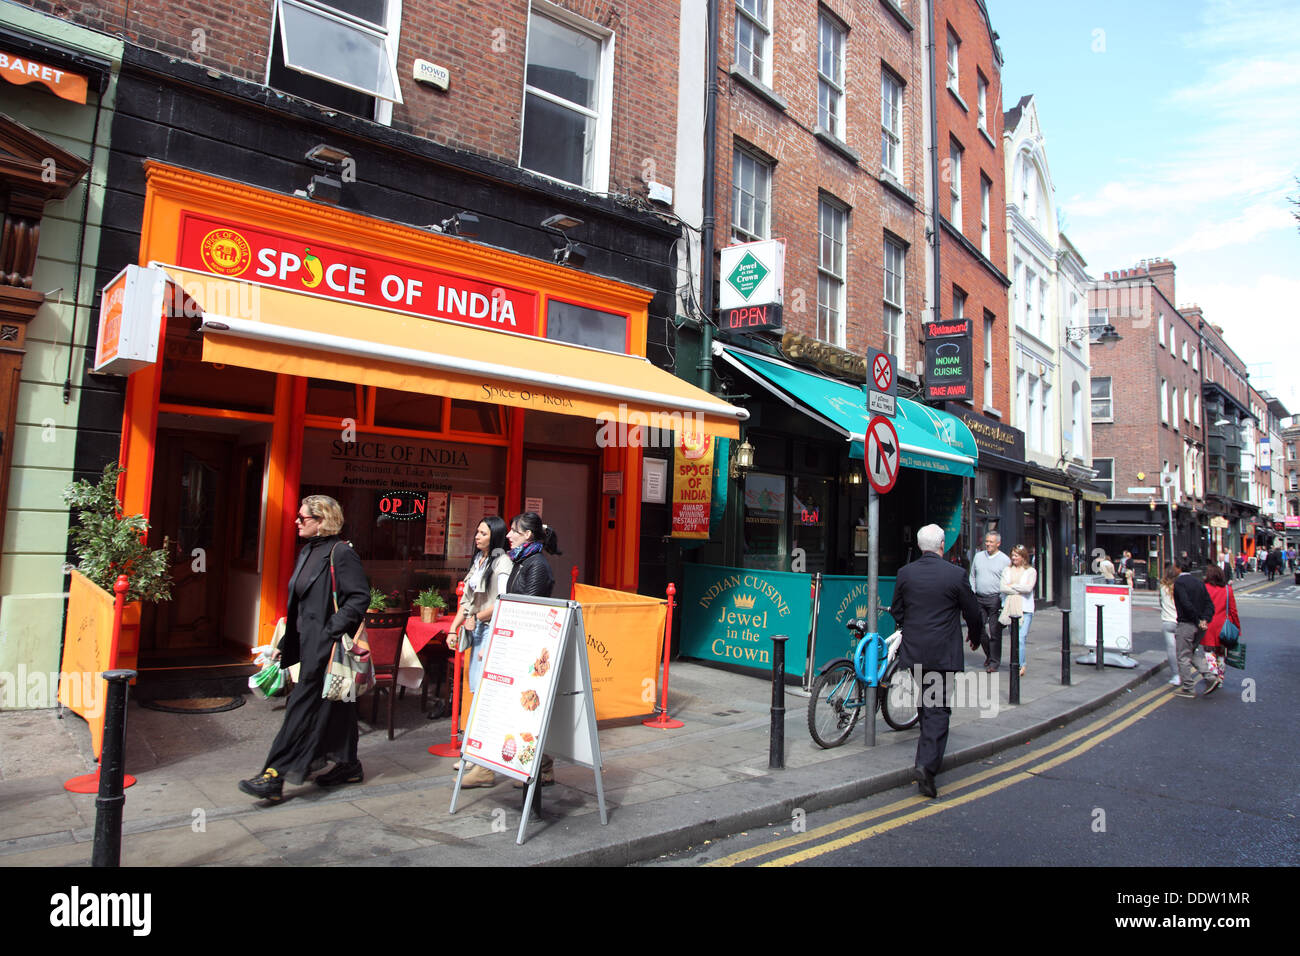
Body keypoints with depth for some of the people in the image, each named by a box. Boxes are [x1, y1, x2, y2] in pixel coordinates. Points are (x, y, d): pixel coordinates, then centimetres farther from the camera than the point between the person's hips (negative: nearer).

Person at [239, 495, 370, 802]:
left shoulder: (341, 553, -14)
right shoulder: (307, 553, 14)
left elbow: (360, 597, -18)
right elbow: (298, 604, 19)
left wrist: (332, 630, -23)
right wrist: (284, 644, 19)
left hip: (326, 644, -9)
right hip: (309, 642, 9)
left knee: (303, 705, -6)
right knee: (333, 705, 15)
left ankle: (275, 776, -2)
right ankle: (348, 765, 25)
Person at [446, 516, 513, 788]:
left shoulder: (502, 562, -11)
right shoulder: (478, 561, 16)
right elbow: (467, 599, 19)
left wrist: (476, 618, -9)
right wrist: (454, 627, 10)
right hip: (478, 633, 9)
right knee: (476, 689, 14)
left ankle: (485, 769, -9)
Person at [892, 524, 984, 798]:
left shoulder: (905, 573, -2)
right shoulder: (956, 575, -11)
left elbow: (896, 611, 7)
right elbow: (973, 613, -1)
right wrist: (975, 637, 20)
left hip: (913, 651, 4)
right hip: (944, 653, -4)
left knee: (926, 704, 20)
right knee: (938, 709, -1)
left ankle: (930, 755, 36)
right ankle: (927, 764, -12)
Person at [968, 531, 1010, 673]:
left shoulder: (1005, 560, 0)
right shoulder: (978, 557, 12)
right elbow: (972, 577, 16)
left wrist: (1004, 601, -10)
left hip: (995, 599, -4)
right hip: (979, 599, 4)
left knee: (995, 631, -3)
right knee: (980, 630, 7)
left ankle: (994, 661, 6)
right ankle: (988, 655, 26)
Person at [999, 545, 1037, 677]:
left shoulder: (1031, 571, 4)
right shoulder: (1007, 570, 12)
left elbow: (1028, 588, -11)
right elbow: (1002, 587, -1)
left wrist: (1012, 586, -3)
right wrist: (1019, 590, -7)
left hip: (1025, 608, -3)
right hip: (1009, 607, 3)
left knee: (1020, 638, -12)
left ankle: (1020, 666, -5)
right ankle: (1022, 662, 23)